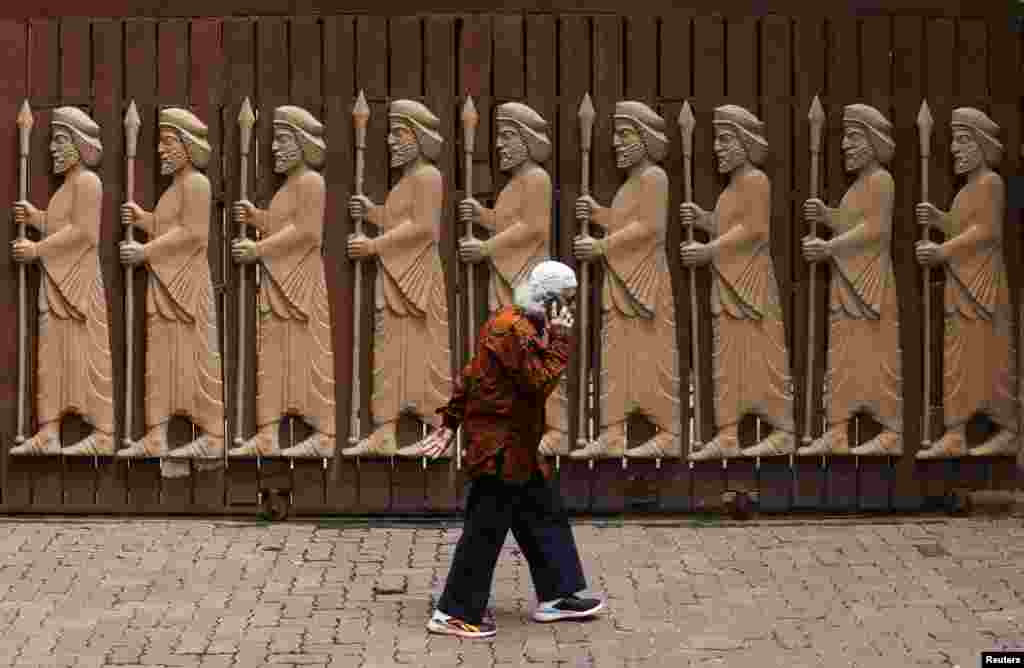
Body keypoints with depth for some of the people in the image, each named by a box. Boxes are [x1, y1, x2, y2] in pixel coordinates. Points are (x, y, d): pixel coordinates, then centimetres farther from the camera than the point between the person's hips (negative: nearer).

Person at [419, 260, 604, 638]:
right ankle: (452, 614, 4)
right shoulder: (515, 330, -20)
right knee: (486, 530, -4)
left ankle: (555, 597, 25)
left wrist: (451, 421, 17)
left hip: (514, 444, 11)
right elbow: (542, 382, -25)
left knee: (545, 515, 16)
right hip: (500, 447, -11)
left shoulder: (515, 324, 12)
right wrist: (560, 337, -17)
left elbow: (471, 375, 15)